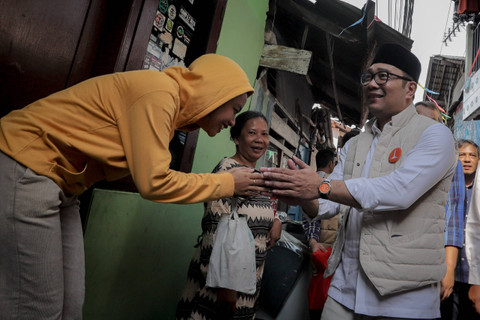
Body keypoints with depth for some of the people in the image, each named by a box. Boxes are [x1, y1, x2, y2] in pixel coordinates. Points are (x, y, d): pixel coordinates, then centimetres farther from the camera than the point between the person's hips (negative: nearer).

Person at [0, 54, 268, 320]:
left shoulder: (169, 99, 7)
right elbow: (153, 183, -22)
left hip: (60, 184, 9)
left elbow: (150, 174, 7)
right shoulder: (159, 91, -21)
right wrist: (227, 183, -10)